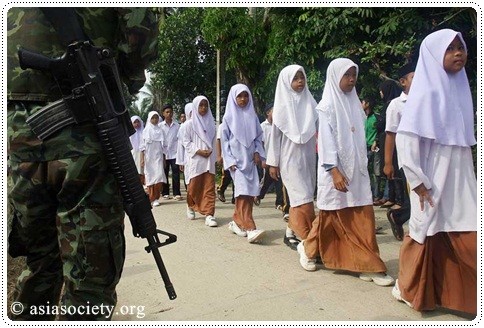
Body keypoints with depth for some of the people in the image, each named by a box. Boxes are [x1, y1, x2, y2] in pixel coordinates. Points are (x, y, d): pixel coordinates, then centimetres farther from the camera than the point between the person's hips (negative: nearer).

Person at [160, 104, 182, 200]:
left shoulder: (177, 126, 6)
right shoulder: (160, 126, 4)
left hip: (174, 153, 0)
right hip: (164, 154, 0)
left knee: (176, 173, -2)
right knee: (164, 174, 7)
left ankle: (176, 193, 4)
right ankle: (165, 193, 17)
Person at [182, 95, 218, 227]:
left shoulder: (211, 123, 10)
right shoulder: (189, 123, 1)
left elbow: (213, 140, 14)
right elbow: (186, 142, -2)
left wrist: (210, 151, -3)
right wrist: (199, 151, -12)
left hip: (209, 160, 2)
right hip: (195, 160, -2)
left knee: (209, 188, -4)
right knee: (194, 187, 6)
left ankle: (209, 215, -4)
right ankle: (190, 206, 33)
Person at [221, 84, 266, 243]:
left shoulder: (252, 115, 11)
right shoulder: (229, 117, 2)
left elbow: (258, 136, 15)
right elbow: (224, 140, 1)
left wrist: (258, 152, -1)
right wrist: (229, 161, -7)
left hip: (250, 159, 4)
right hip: (237, 160, -4)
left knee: (249, 192, 2)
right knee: (243, 192, -14)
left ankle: (237, 221, 18)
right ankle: (250, 228, -19)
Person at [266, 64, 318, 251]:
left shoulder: (310, 102, 8)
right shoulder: (282, 105, -2)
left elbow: (318, 129, 9)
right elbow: (275, 135, -1)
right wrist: (273, 162, -4)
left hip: (308, 157, 5)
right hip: (290, 158, -4)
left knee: (298, 197, 9)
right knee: (303, 197, -9)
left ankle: (291, 233, 21)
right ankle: (306, 238, -1)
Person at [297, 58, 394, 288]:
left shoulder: (354, 103, 14)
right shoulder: (327, 106, -5)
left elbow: (360, 138, 13)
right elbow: (326, 140, -13)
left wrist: (363, 166, 10)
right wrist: (334, 171, -20)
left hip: (357, 169, 6)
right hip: (336, 169, -6)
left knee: (362, 217, 2)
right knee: (332, 216, 5)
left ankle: (366, 265, 8)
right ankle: (307, 248, 26)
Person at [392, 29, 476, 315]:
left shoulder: (460, 88, 12)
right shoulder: (425, 92, -10)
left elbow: (466, 139, 17)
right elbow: (405, 139, -16)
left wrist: (468, 178, 14)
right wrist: (417, 181, -17)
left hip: (460, 178, 7)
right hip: (433, 179, -6)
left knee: (466, 240, 6)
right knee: (428, 235, 5)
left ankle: (457, 293, 23)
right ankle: (410, 290, 24)